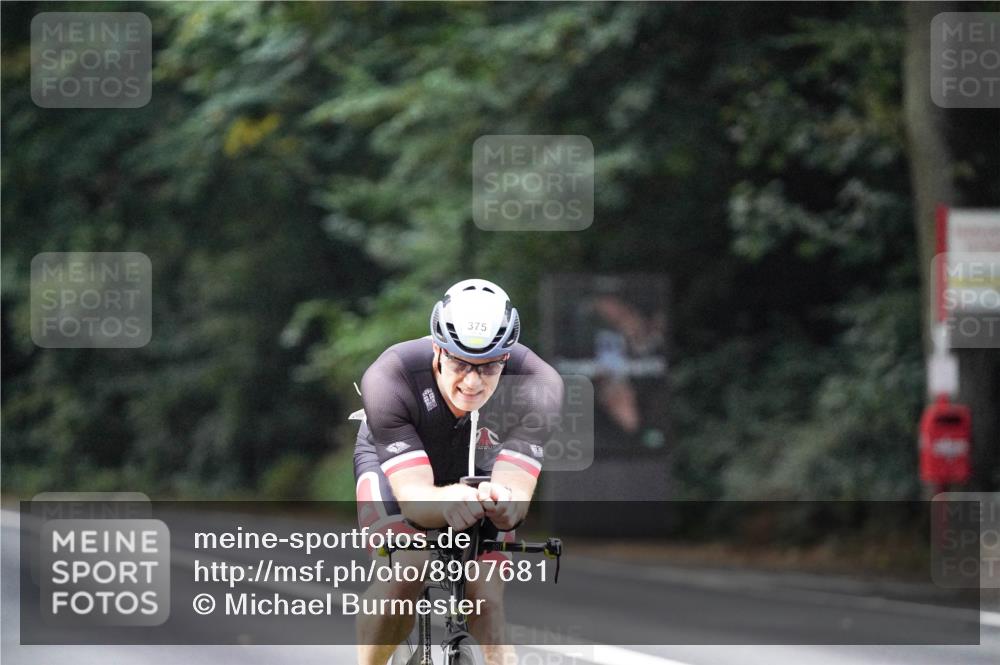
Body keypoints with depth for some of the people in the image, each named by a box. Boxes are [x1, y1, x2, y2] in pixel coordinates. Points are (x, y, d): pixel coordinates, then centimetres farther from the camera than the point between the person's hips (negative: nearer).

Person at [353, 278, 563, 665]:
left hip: (478, 470, 2)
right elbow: (412, 497, -43)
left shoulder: (537, 384, -35)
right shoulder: (387, 380, -39)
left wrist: (504, 503, -66)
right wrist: (448, 502, -67)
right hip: (393, 465, -2)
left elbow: (518, 493, -41)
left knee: (486, 601, -17)